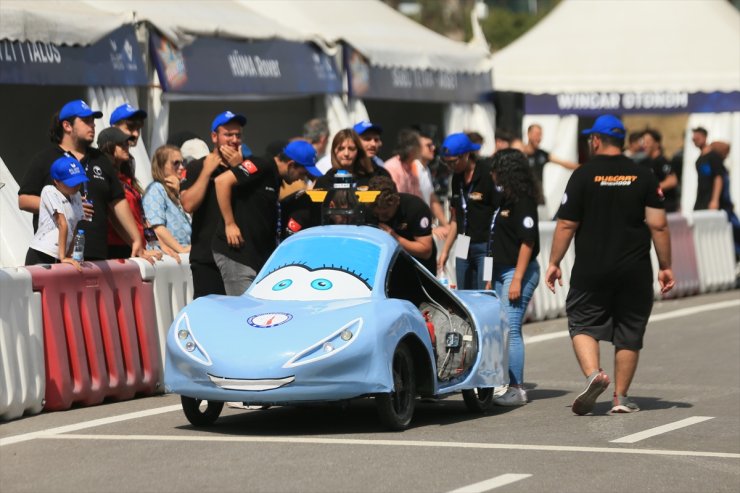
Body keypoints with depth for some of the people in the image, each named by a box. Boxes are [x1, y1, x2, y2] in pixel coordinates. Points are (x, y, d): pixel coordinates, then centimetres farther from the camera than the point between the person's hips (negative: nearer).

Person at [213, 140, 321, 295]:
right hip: (235, 254, -9)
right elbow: (222, 181, -22)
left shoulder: (275, 178, 16)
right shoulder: (262, 166, -12)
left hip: (257, 256, 9)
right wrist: (229, 223, -20)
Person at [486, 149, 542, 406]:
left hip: (519, 271, -10)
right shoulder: (506, 199, 15)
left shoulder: (523, 201, -13)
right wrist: (492, 277, 21)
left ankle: (516, 389, -9)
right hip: (502, 270, 10)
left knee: (510, 329, -11)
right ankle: (511, 384, 13)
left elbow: (528, 241, -18)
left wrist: (517, 279, -21)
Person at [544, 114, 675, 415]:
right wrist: (665, 266, 4)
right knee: (629, 333, 10)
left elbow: (566, 225, -5)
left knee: (583, 324, 8)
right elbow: (658, 225, -3)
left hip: (590, 270, -2)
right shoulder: (643, 176, 2)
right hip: (635, 271, 2)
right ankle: (621, 397, 12)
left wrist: (554, 263, 4)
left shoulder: (583, 176, -4)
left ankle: (593, 373, -17)